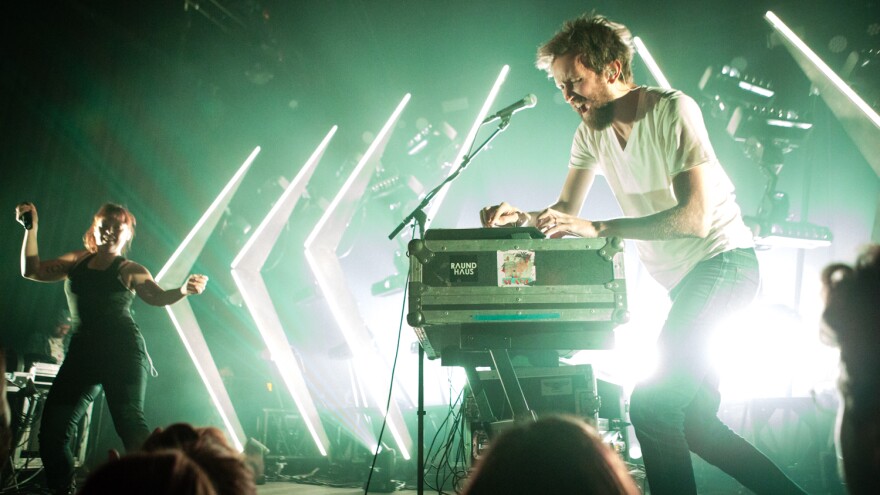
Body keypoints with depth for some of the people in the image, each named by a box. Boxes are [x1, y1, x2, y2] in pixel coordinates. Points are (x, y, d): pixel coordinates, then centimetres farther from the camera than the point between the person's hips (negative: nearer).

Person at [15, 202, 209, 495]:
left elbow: (157, 297, -8)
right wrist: (32, 229, 8)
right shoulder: (78, 261, 18)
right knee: (52, 429, 2)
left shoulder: (130, 270, 3)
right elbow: (32, 271, 18)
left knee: (129, 421, -18)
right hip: (82, 352, 5)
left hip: (123, 352, -5)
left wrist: (184, 290, -29)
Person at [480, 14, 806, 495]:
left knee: (651, 404, -21)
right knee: (694, 421, 10)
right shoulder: (592, 130, 4)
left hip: (722, 262, -8)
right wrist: (521, 217, -14)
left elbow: (694, 217, -27)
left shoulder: (672, 110, -18)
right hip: (681, 279, 9)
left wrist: (597, 229, -34)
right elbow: (566, 210, 7)